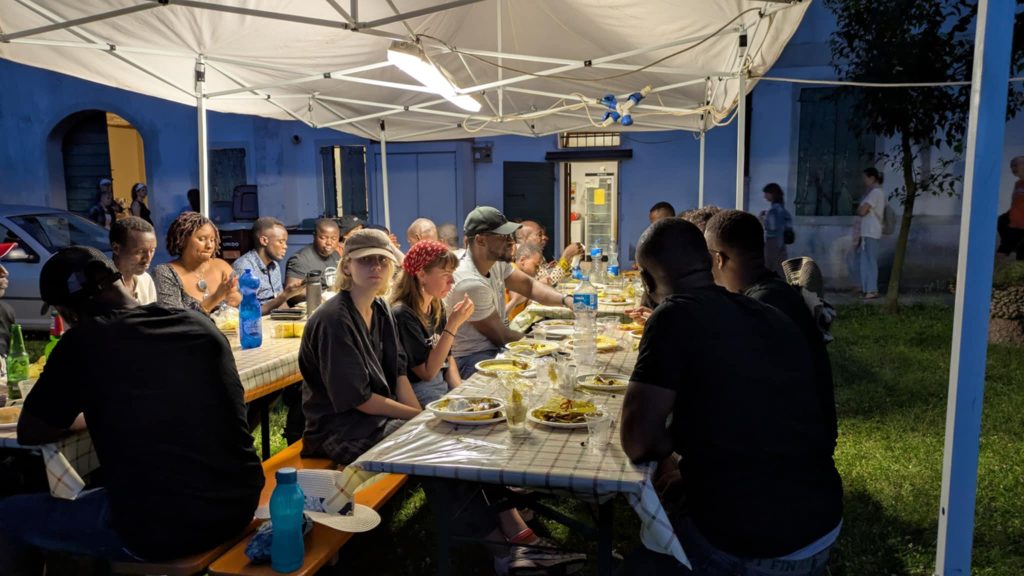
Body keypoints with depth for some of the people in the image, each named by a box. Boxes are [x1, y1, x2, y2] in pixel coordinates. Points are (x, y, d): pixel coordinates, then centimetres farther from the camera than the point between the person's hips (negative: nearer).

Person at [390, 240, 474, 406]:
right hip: (417, 393, -7)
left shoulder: (437, 307, 6)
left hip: (445, 386, 7)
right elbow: (427, 372, -17)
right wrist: (452, 325, -21)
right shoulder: (402, 315, -17)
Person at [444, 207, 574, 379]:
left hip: (493, 347, 9)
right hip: (471, 358, -9)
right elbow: (500, 336, -16)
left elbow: (528, 285, 5)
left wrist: (566, 300, -12)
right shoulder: (471, 283, -25)